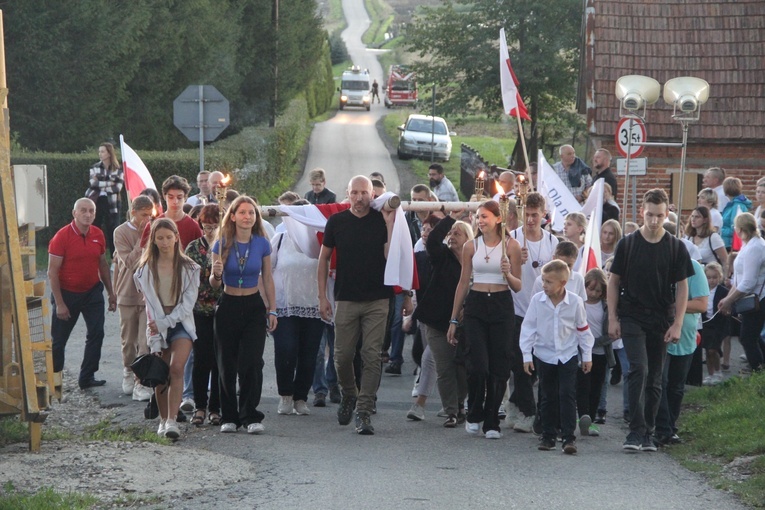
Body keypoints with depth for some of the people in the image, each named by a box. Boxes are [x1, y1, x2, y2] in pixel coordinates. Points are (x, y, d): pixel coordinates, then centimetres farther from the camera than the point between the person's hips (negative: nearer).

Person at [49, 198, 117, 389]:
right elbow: (52, 272, -14)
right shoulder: (62, 237, -15)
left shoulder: (98, 235, 0)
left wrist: (111, 292, 12)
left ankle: (87, 377, 7)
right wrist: (59, 303, -18)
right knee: (58, 339, 4)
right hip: (67, 293, -4)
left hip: (92, 291, 4)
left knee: (96, 334, -2)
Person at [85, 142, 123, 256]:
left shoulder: (118, 170, 1)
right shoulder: (95, 168, 8)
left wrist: (100, 184, -10)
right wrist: (109, 183, -13)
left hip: (111, 204, -2)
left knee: (112, 232, -1)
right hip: (96, 203, 2)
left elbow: (117, 187, -11)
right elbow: (93, 183, -9)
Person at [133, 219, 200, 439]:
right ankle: (163, 420, 17)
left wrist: (165, 322, -12)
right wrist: (155, 340, -9)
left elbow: (188, 304, -3)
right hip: (157, 326, 1)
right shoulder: (146, 269, 1)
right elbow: (149, 305, -2)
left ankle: (172, 421, -25)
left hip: (181, 323, -1)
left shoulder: (189, 268, 0)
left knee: (176, 367, -20)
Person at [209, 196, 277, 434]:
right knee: (227, 365, 1)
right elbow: (214, 284, 1)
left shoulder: (262, 244, 0)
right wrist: (216, 274, -22)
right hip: (228, 306, 0)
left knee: (252, 363, -9)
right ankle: (229, 417, 10)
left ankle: (250, 416, -4)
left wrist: (272, 310, 7)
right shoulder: (222, 244, -3)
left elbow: (267, 278, 10)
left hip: (254, 307, 0)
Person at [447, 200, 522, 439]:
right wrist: (453, 319, 11)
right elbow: (463, 282, 11)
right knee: (477, 364, -10)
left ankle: (491, 422, 8)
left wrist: (508, 274, -18)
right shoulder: (471, 246, 7)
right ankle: (474, 415, 10)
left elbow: (518, 286, 5)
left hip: (502, 306, -1)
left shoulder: (511, 246, 2)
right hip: (475, 305, 1)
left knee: (499, 366, -1)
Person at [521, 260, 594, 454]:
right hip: (544, 356, 1)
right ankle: (548, 436, 18)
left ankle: (569, 438, -7)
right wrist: (527, 355, -4)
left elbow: (583, 329, 4)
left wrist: (587, 355, 8)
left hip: (568, 356, -1)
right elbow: (528, 327, -2)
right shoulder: (537, 300, -7)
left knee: (567, 396, -8)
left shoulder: (575, 302, -8)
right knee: (548, 398, 8)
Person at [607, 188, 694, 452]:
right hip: (632, 318, -2)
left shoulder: (676, 247, 2)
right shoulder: (627, 244, 0)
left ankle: (647, 433, 16)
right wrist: (613, 318, -1)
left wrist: (677, 324, -4)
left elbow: (682, 287, 4)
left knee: (654, 378, 7)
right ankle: (636, 431, -19)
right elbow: (614, 282, 5)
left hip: (661, 322, 2)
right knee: (639, 369, -17)